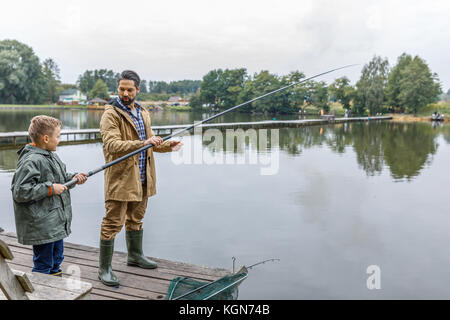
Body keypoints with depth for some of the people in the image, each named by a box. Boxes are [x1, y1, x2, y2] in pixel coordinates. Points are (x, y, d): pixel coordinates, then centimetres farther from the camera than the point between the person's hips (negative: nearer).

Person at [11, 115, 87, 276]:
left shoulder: (50, 156, 10)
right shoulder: (30, 161, -21)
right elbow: (20, 192, -25)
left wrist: (73, 178, 6)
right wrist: (50, 189, -23)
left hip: (56, 223, 10)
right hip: (41, 227, -10)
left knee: (56, 259, 23)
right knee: (43, 265, 2)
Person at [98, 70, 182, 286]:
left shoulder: (143, 113, 14)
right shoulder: (111, 114, -11)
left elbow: (149, 142, 22)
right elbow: (112, 145, -24)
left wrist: (168, 145, 3)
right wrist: (142, 143, -35)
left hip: (141, 178, 8)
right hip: (120, 178, -7)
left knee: (136, 219, 21)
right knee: (113, 223, -3)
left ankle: (135, 255, 39)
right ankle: (104, 268, 9)